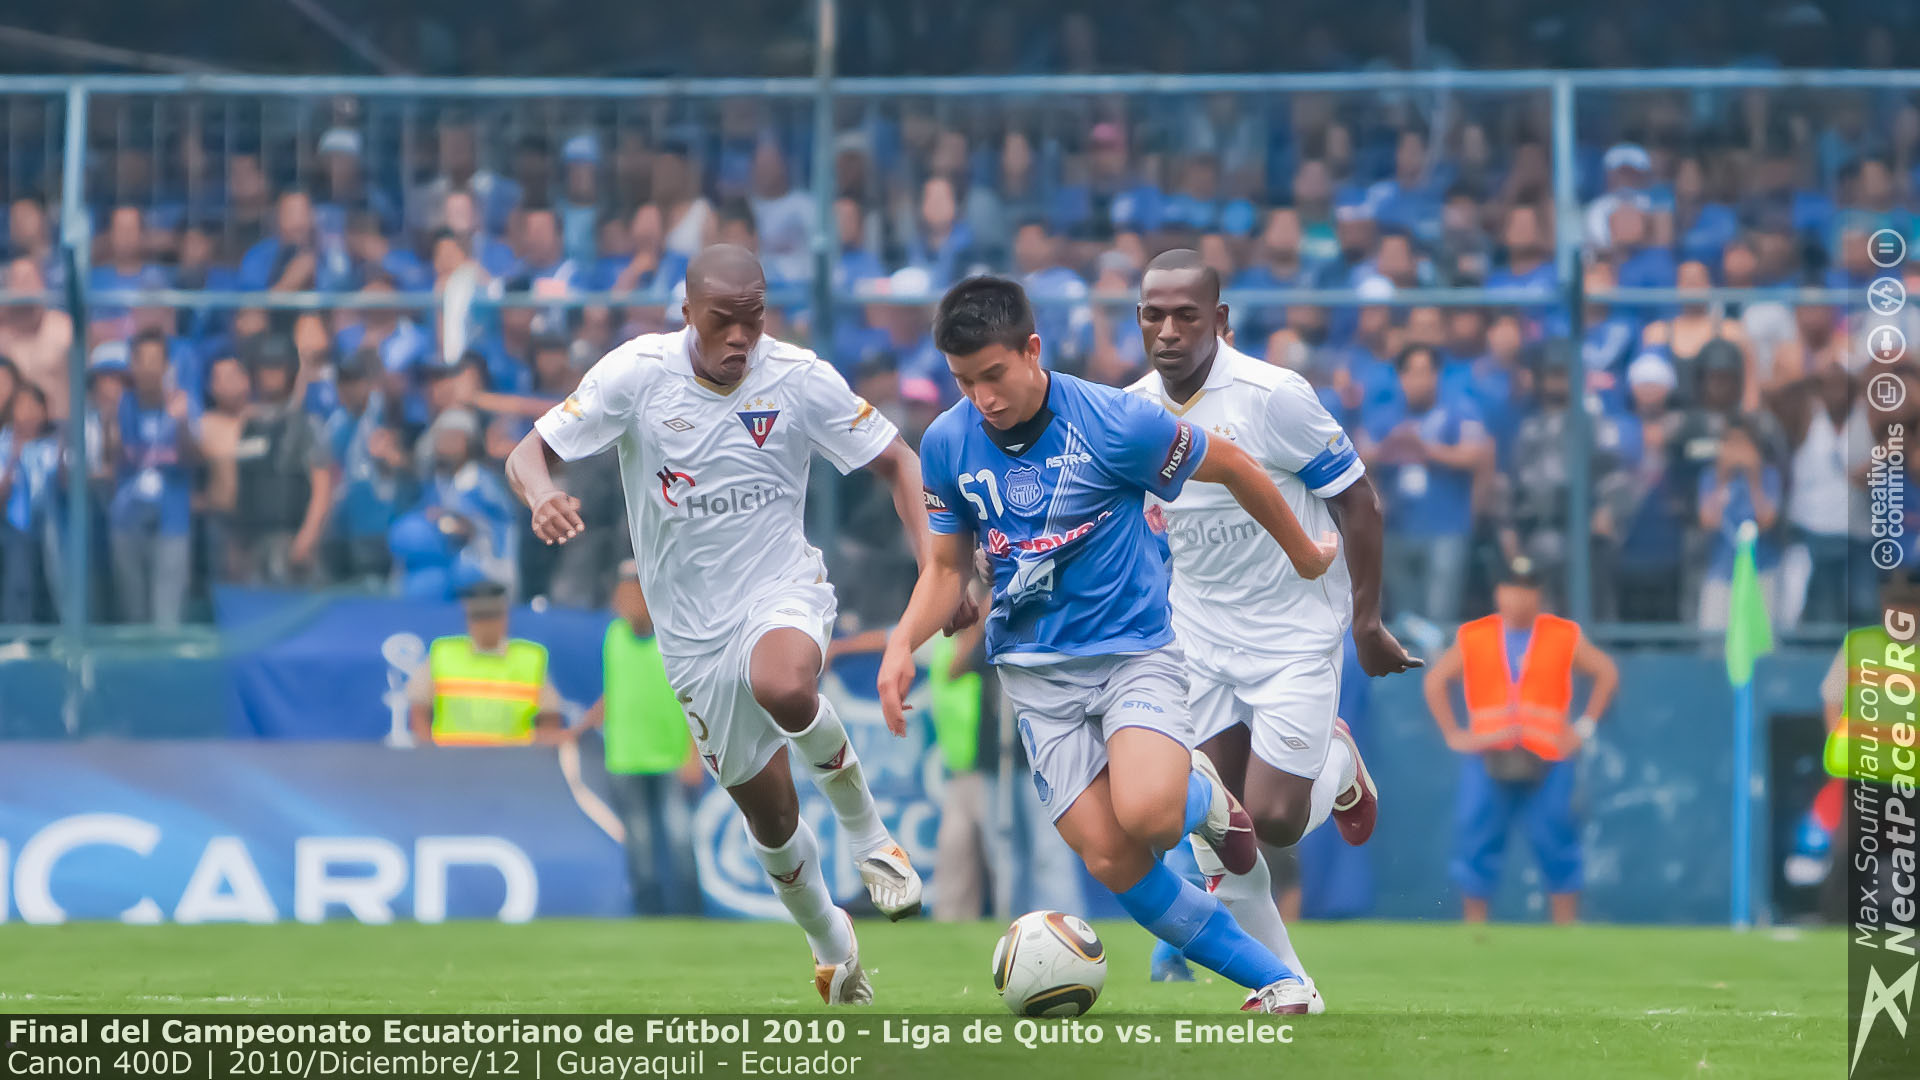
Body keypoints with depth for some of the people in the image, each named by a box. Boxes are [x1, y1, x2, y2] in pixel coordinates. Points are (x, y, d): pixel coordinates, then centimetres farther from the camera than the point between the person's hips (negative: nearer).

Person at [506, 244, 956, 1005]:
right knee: (767, 814, 8)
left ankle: (863, 822, -10)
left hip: (783, 589, -2)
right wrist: (541, 493, -36)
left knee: (783, 686, -39)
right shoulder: (638, 373, -12)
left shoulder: (801, 378, -11)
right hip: (692, 626, 2)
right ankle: (831, 947, 37)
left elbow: (896, 463, -2)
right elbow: (529, 452, -11)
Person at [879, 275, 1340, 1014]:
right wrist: (903, 642, -7)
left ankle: (1203, 798, 8)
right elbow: (949, 565, 12)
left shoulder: (1113, 422, -15)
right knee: (1110, 859, -12)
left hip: (1133, 648, -4)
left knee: (1146, 814, -31)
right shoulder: (946, 445, -2)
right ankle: (1277, 981, 3)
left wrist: (1305, 557, 11)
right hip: (1036, 669, 4)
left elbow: (1234, 468, -1)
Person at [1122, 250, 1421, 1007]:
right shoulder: (1132, 412, -4)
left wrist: (1367, 624, -9)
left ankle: (1335, 763, 25)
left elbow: (1358, 502, -12)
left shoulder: (1273, 396, -20)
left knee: (1273, 821, -10)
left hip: (1295, 633, -5)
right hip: (1199, 637, 5)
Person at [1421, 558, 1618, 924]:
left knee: (1557, 847, -3)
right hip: (1487, 757, 1)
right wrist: (1452, 735, 7)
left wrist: (1584, 728, 4)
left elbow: (1607, 673, 12)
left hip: (1547, 756, -1)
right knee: (1475, 849, -2)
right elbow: (1435, 680, 16)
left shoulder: (1565, 637, 7)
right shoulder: (1473, 638, 9)